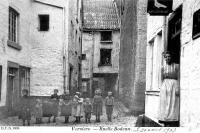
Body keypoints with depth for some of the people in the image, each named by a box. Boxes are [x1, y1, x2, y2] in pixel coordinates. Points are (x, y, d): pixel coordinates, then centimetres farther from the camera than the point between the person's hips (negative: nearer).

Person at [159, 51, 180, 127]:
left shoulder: (176, 66, 0)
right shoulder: (163, 68, 12)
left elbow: (179, 78, -5)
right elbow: (162, 80, 13)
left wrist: (177, 88, -15)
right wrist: (163, 89, 8)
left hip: (174, 86, -3)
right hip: (165, 87, 4)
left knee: (174, 106, -7)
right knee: (165, 106, 0)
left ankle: (174, 125, -5)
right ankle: (166, 124, 4)